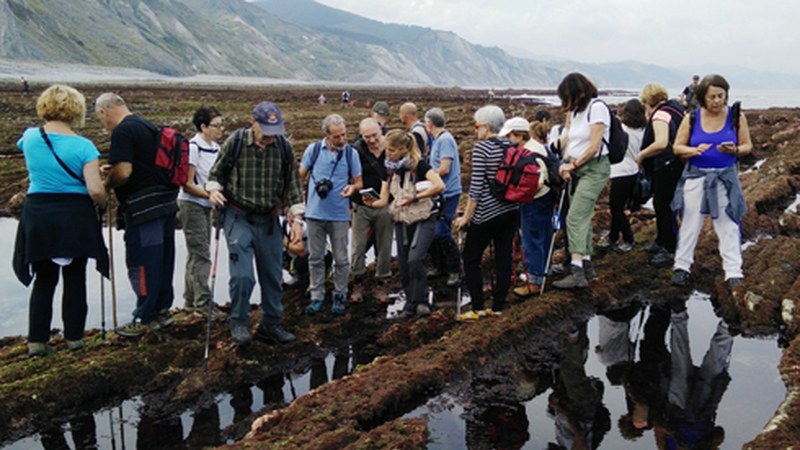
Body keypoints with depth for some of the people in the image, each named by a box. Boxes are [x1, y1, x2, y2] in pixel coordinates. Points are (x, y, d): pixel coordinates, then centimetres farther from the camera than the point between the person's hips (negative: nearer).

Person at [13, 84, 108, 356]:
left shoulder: (29, 137, -1)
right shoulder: (83, 146, -13)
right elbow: (95, 191, -18)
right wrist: (102, 204, 3)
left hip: (37, 216, 3)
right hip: (75, 218, -3)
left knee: (44, 280, 12)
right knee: (75, 280, 10)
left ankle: (37, 341, 12)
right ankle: (74, 338, 18)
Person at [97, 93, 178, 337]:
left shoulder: (122, 131, -13)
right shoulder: (149, 126, 15)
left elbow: (123, 172, -21)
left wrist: (106, 184, -2)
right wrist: (112, 170, 18)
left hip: (143, 207, -9)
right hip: (166, 200, 9)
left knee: (141, 263, 0)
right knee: (163, 260, 14)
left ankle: (145, 318, 8)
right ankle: (162, 310, 24)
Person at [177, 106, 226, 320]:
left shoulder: (215, 148, 8)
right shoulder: (193, 147, -16)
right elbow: (187, 184, -18)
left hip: (205, 206, 8)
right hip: (191, 204, -8)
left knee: (196, 255, 14)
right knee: (201, 255, -7)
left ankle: (190, 301, 23)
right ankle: (203, 304, -2)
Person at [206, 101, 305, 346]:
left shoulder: (284, 147, -2)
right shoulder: (235, 142, -9)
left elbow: (292, 184, 5)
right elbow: (216, 173, 5)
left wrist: (296, 219, 1)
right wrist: (214, 189, -17)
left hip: (269, 220, 3)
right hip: (238, 218, -3)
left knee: (273, 275, 9)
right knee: (242, 275, -12)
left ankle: (271, 324, 26)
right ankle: (238, 323, 9)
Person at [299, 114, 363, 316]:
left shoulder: (351, 153, -1)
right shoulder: (313, 149, -1)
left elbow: (358, 182, 7)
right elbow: (300, 176, 9)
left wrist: (352, 187, -16)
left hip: (340, 214, 0)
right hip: (315, 212, 1)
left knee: (341, 258, 5)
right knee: (315, 257, 8)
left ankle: (339, 296, 20)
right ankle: (317, 296, 20)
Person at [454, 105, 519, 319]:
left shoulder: (481, 148, -14)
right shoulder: (510, 146, 6)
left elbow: (476, 186, -16)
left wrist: (466, 217, -10)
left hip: (487, 213, -7)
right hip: (511, 211, 7)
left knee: (471, 259, 6)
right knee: (503, 257, 10)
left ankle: (478, 308, 8)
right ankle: (498, 306, 17)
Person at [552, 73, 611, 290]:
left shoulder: (597, 108, -10)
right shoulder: (574, 111, 15)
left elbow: (594, 146, -15)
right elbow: (568, 140, 12)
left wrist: (573, 164, -7)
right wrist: (566, 163, -6)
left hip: (594, 168, -8)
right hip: (576, 169, 8)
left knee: (576, 217, -17)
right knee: (582, 218, 11)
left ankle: (577, 272, -22)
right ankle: (586, 264, 20)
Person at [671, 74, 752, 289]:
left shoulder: (736, 117, -3)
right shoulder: (692, 118, -3)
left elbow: (747, 145, 2)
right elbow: (677, 147, 0)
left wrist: (735, 150, -20)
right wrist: (695, 150, -20)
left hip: (725, 178, 0)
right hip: (696, 177, 0)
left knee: (728, 226, 1)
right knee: (690, 223, 8)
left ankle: (733, 273, 8)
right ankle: (682, 266, 19)